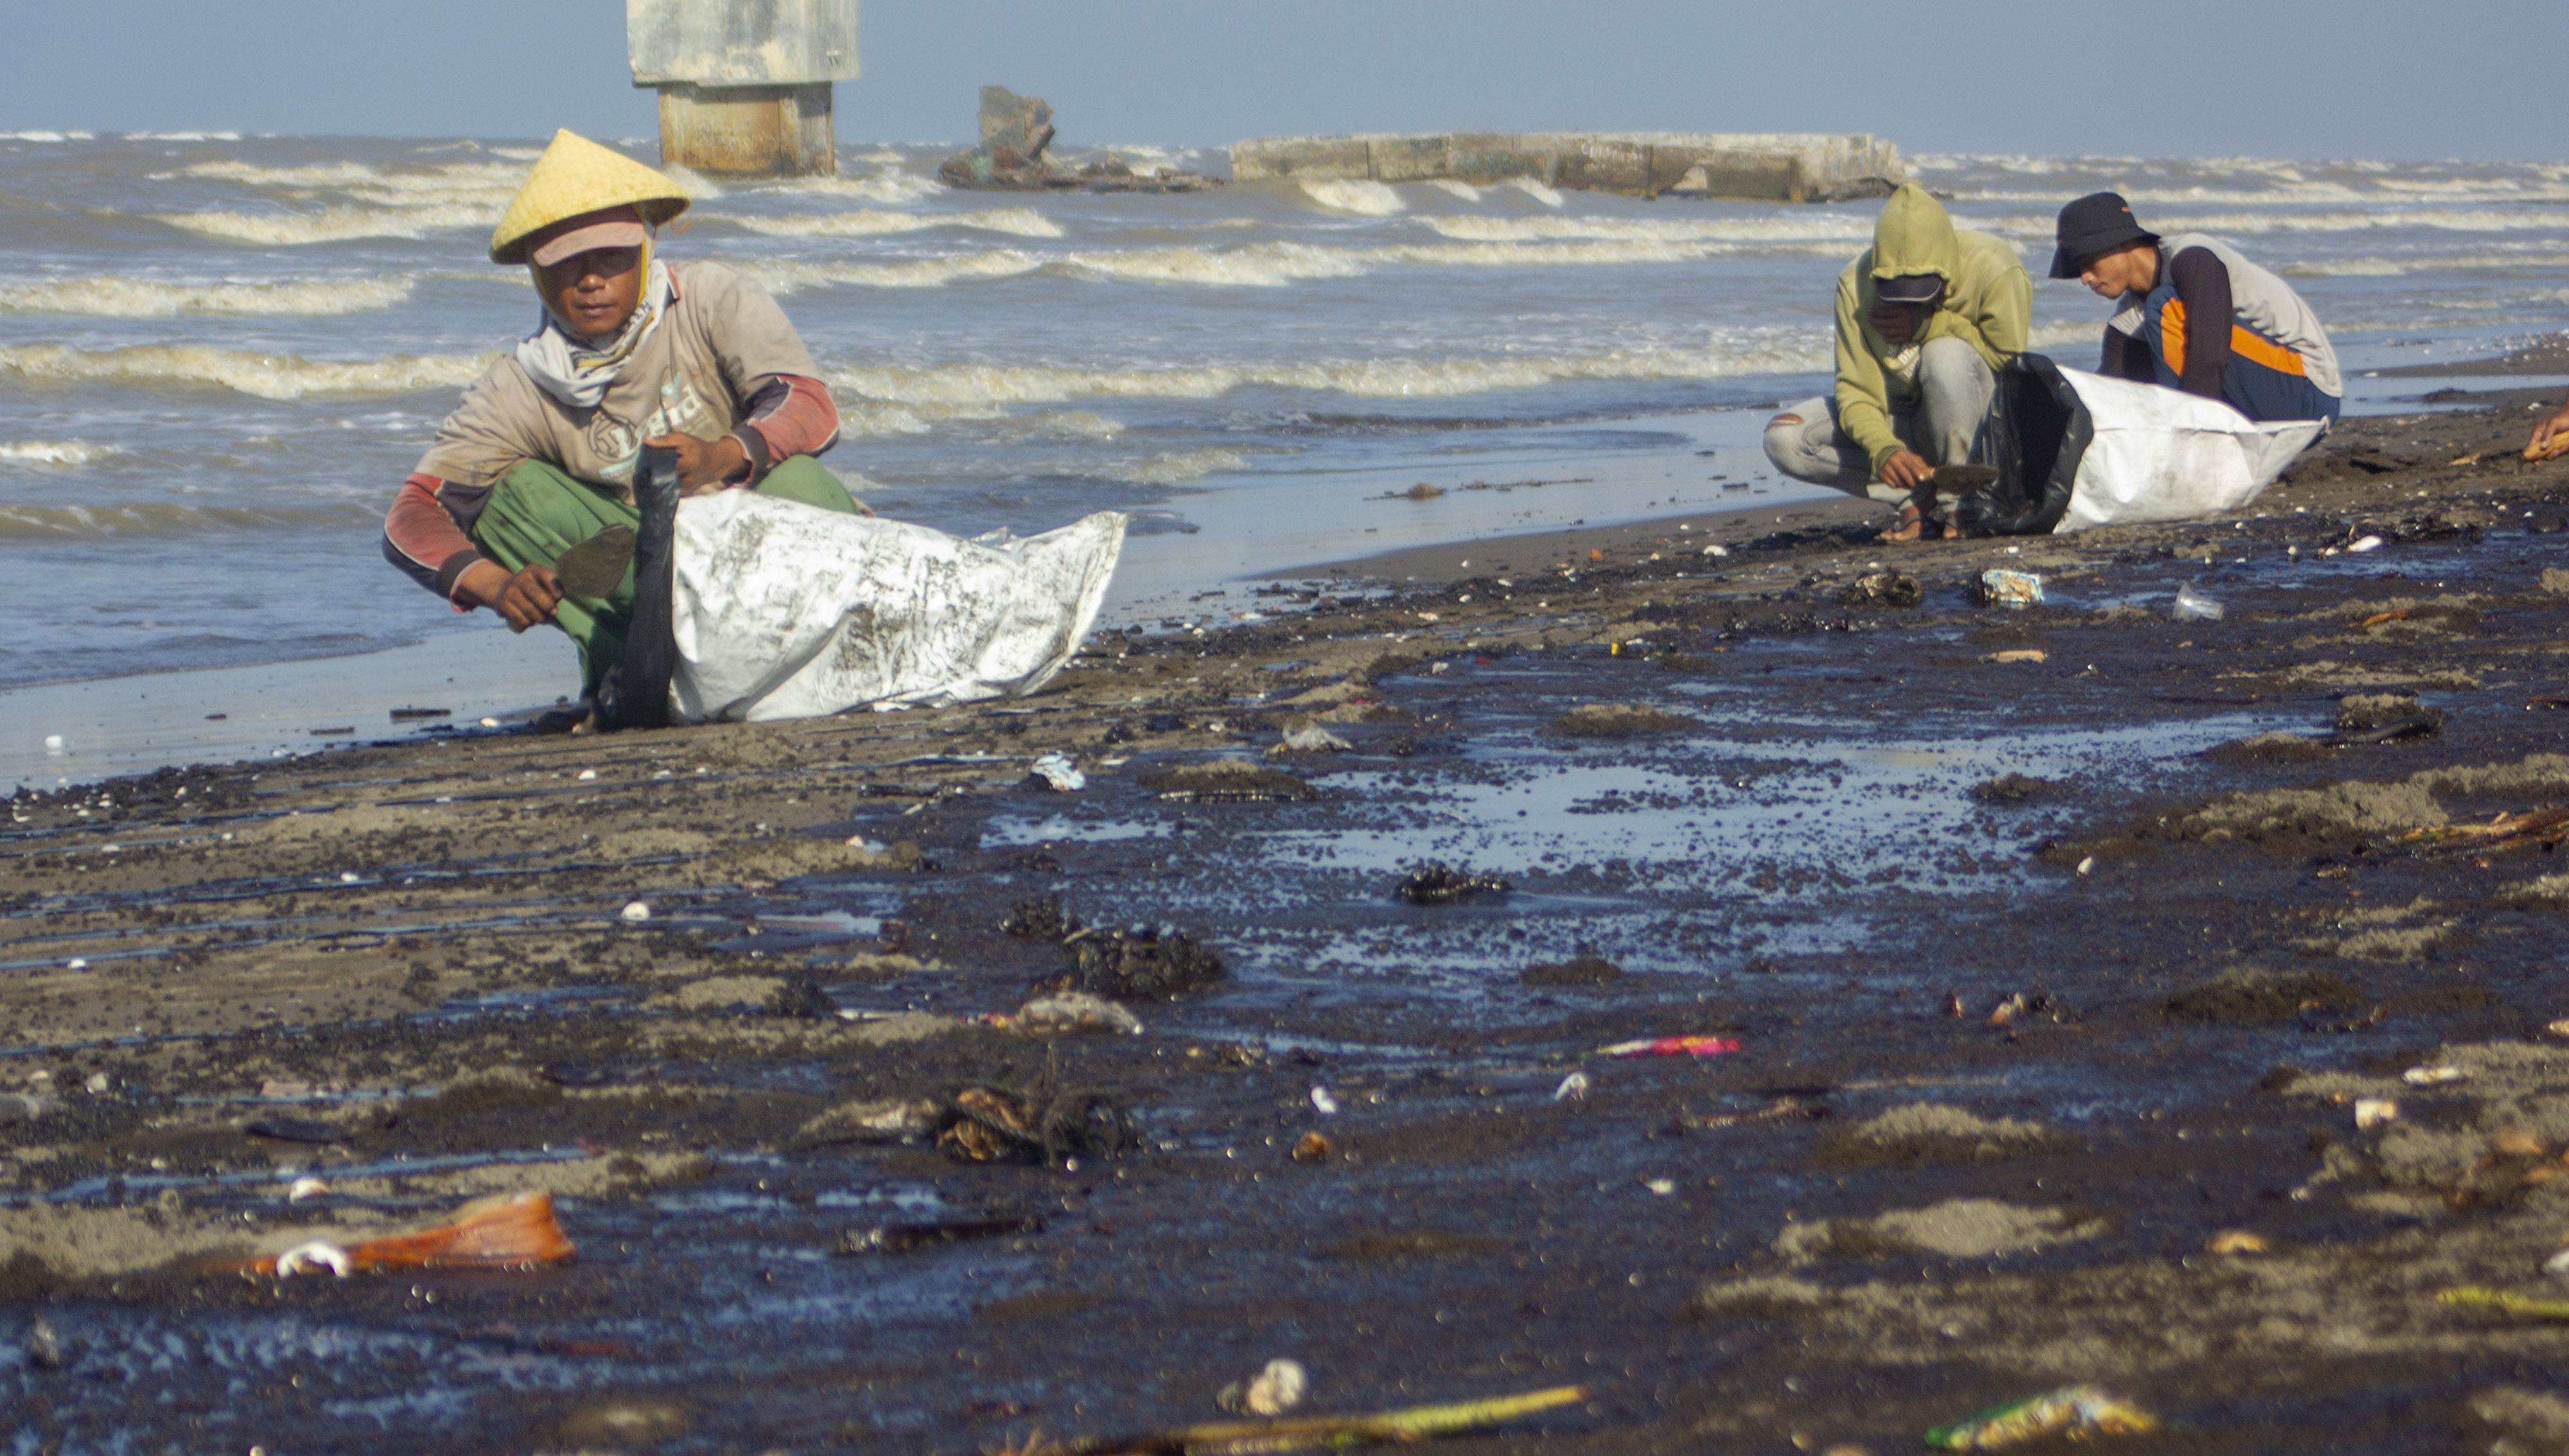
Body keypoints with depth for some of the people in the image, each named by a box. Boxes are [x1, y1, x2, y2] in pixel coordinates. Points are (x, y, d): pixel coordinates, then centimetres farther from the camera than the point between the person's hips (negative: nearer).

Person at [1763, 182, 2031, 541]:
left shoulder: (1995, 271, -21)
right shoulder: (1857, 284, -15)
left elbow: (2011, 360, -15)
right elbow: (1856, 388, -16)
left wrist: (1927, 325, -24)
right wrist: (1883, 449, -37)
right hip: (1903, 422, 3)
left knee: (1946, 354, -36)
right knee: (1784, 439, -19)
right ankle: (1920, 493, -18)